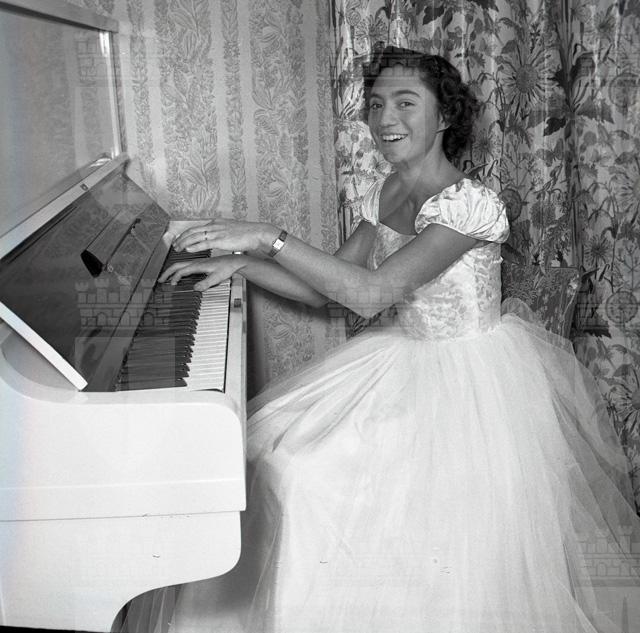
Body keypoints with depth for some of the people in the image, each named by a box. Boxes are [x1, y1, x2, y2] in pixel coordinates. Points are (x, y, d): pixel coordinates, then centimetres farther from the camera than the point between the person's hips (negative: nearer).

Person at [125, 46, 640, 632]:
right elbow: (324, 288, 8)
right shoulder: (384, 195, 4)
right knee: (276, 443, -2)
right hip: (407, 358, 8)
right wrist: (238, 264, -3)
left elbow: (369, 293, -32)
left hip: (471, 380, -7)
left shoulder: (470, 204, -23)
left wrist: (269, 237, -33)